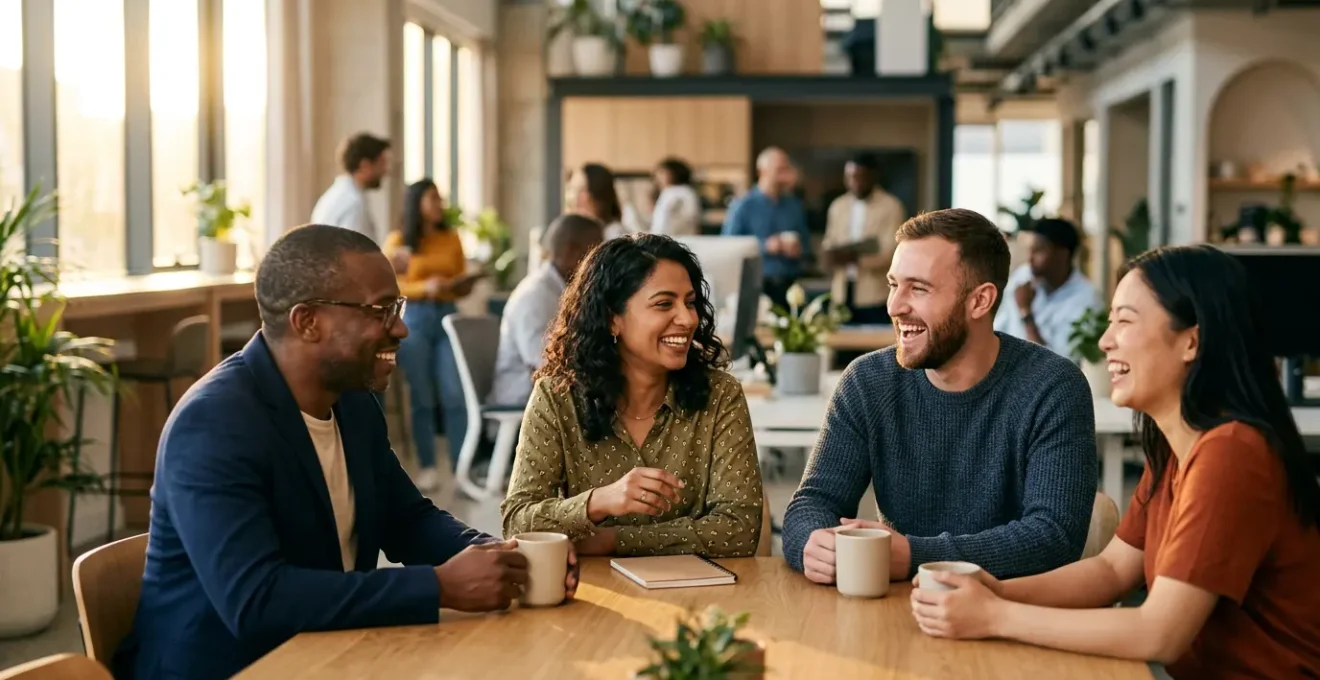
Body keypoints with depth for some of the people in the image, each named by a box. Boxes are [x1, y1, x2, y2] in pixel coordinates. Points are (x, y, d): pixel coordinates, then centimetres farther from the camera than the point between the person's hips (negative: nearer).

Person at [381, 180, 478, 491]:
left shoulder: (451, 237, 7)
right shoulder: (397, 241, -2)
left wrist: (464, 285, -9)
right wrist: (425, 288, -18)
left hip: (447, 316, 2)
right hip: (413, 318, -2)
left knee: (455, 395, -6)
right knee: (422, 397, 2)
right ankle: (427, 467, 11)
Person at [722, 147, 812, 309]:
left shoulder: (795, 206, 12)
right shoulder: (742, 207, 0)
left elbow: (807, 247, 18)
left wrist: (799, 250, -6)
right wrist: (765, 247, -14)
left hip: (789, 287, 3)